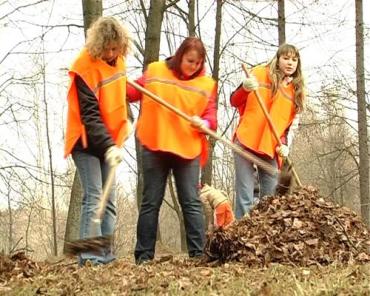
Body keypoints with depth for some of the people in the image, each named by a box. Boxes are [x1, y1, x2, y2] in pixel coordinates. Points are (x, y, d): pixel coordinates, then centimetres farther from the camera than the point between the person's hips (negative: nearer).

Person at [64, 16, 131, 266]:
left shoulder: (117, 60, 2)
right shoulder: (85, 67, -20)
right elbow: (90, 115, -24)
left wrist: (125, 122, 9)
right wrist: (108, 146, -30)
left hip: (108, 141, 8)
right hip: (87, 142, -8)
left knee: (109, 201, 6)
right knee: (94, 200, -14)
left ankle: (106, 256, 9)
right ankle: (90, 257, -15)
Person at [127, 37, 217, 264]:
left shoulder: (207, 84, 5)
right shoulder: (155, 71, 5)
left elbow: (211, 115, 3)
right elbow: (134, 93, 11)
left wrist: (205, 123, -19)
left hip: (188, 150, 0)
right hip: (155, 148, 0)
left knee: (191, 202, 0)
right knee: (151, 202, 5)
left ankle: (198, 253, 2)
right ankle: (144, 254, 9)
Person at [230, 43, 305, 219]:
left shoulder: (297, 90, 12)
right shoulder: (261, 73, 3)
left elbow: (293, 124, 13)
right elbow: (235, 102, 1)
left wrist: (285, 144, -6)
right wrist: (245, 89, -21)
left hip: (272, 149, 4)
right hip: (246, 142, -4)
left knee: (272, 198, 2)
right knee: (245, 196, -8)